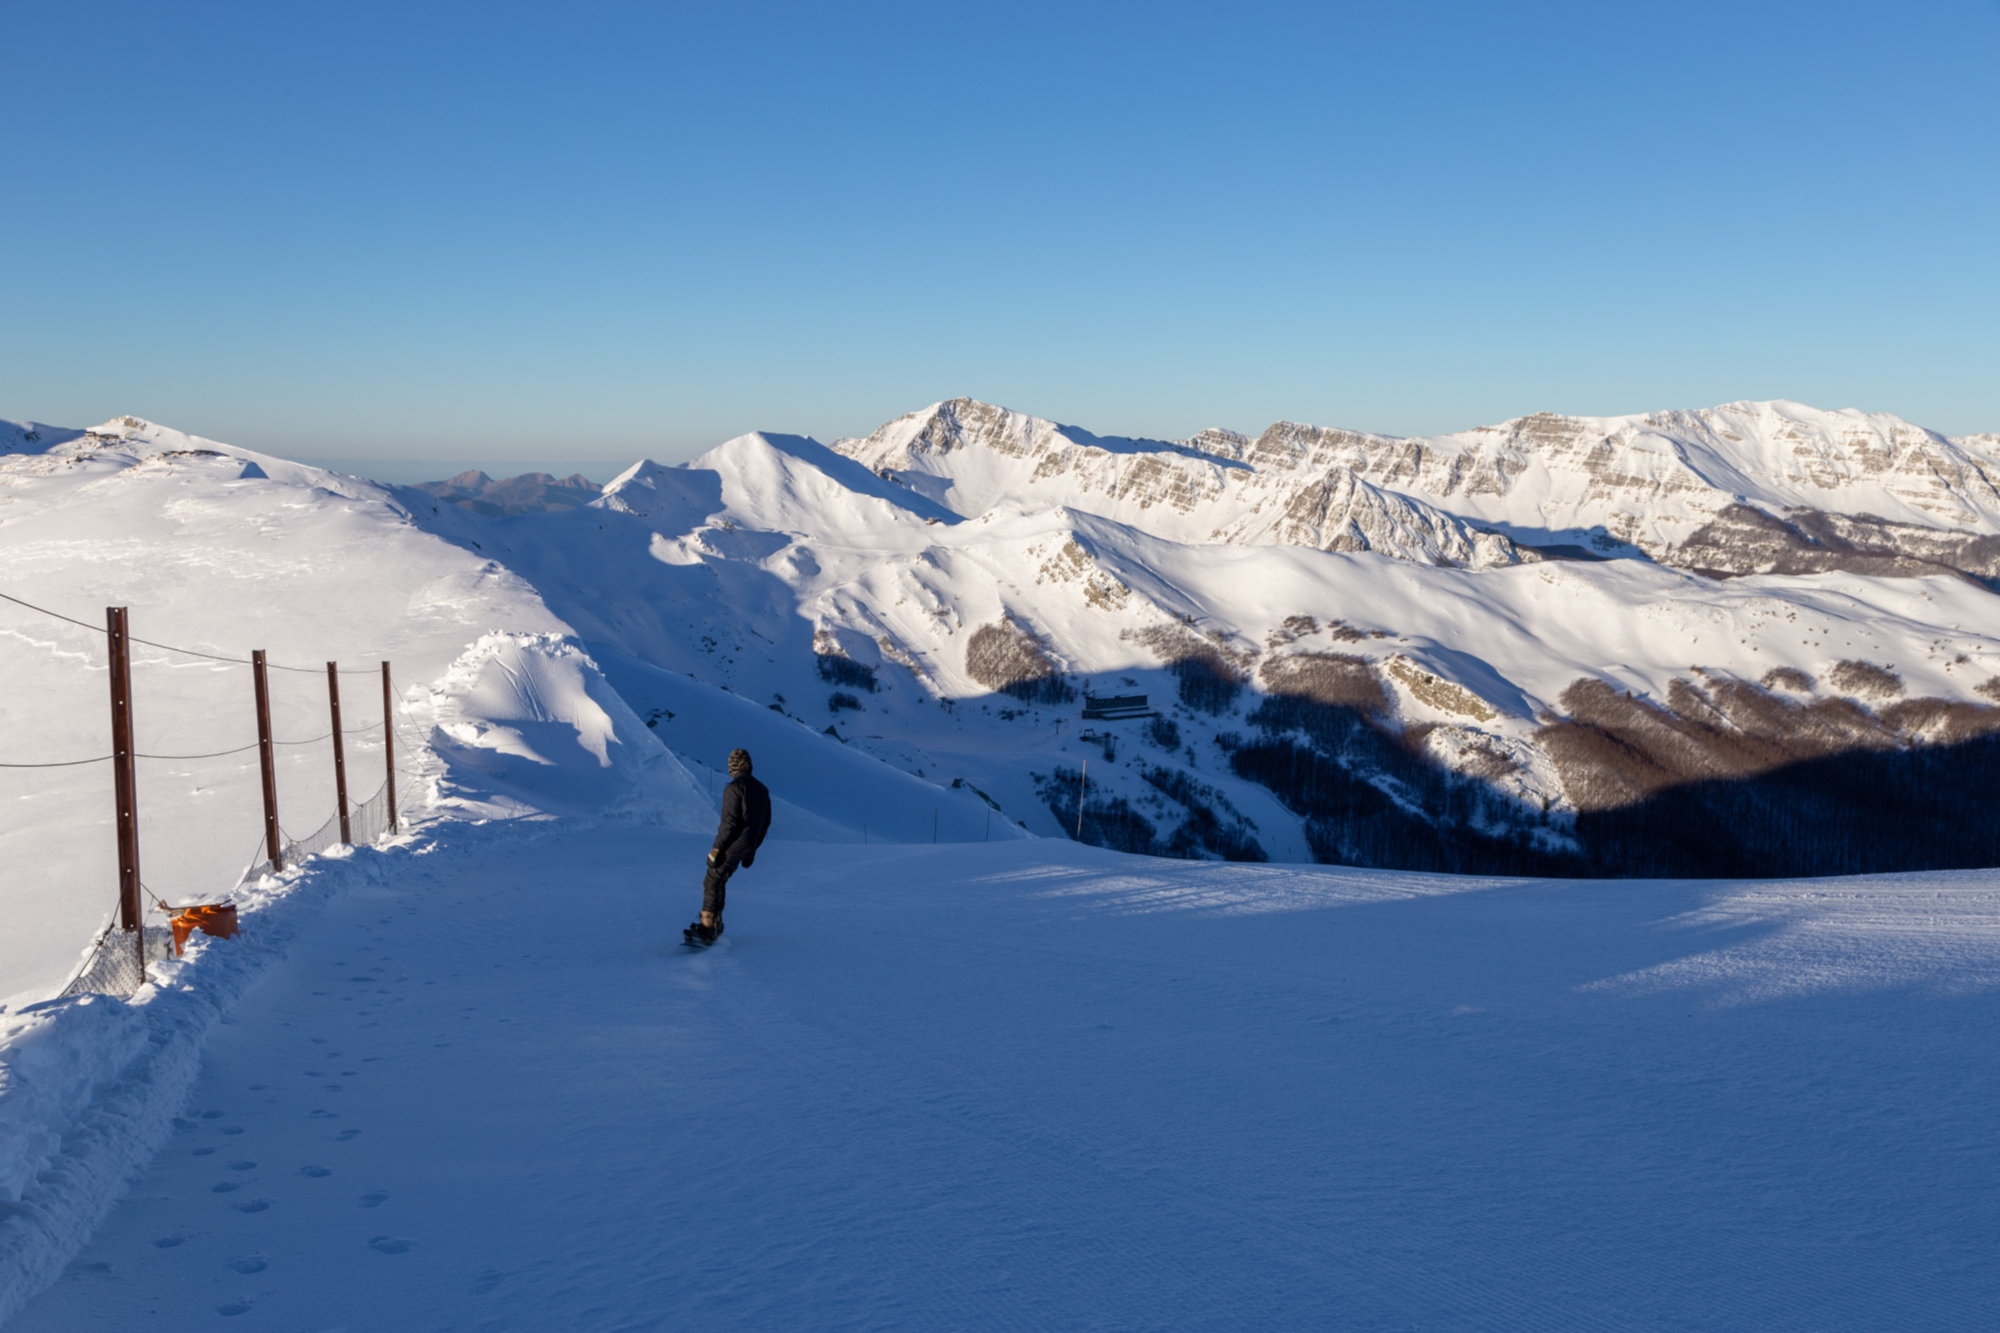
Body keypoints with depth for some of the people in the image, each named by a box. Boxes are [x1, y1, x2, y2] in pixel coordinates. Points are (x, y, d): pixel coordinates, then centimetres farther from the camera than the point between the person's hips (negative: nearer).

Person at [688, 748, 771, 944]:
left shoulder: (734, 788, -12)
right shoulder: (762, 789, 13)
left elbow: (730, 822, -18)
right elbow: (765, 823, 17)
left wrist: (716, 848, -15)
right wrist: (752, 849, 24)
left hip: (731, 846, -8)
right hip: (746, 847, 8)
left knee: (712, 882, -7)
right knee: (718, 881, 21)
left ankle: (706, 929, -16)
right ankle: (714, 922, 24)